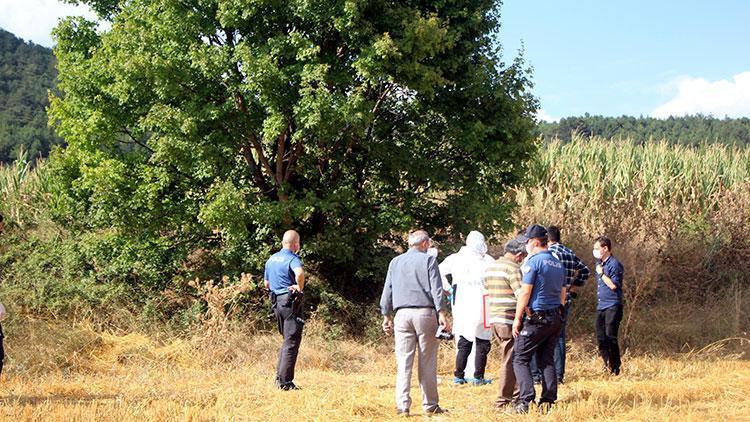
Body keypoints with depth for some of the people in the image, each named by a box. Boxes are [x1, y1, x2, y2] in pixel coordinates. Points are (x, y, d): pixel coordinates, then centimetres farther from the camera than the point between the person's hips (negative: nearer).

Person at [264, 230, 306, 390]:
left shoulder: (271, 259, 14)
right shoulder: (293, 258, -12)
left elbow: (267, 284, 22)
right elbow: (299, 273, -35)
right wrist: (300, 288, -20)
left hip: (276, 303, 8)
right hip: (291, 303, -8)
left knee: (287, 340, 20)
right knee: (291, 343, -4)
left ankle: (279, 377, 20)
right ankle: (285, 382, -7)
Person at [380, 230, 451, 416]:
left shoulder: (395, 262, 15)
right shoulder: (428, 260, 3)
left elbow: (387, 291, 15)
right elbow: (436, 288, -5)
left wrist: (386, 316, 19)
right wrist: (441, 313, -7)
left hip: (402, 314, 3)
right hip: (425, 313, -3)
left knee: (404, 361, 0)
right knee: (427, 362, 2)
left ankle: (402, 404, -7)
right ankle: (430, 405, 5)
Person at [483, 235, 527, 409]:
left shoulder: (489, 268, 14)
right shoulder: (512, 268, -13)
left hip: (493, 318, 9)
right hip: (509, 320, -9)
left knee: (509, 359, 16)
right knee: (509, 361, -1)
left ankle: (516, 395, 21)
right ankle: (504, 400, 2)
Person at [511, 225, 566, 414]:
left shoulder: (534, 261, -12)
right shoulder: (558, 264, 14)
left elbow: (525, 293, -13)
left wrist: (517, 318, -8)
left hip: (536, 318, -8)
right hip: (556, 318, 8)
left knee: (520, 358, -1)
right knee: (547, 359, 12)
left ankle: (525, 401, -12)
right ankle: (548, 402, 7)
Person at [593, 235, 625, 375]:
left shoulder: (614, 264, -12)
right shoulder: (599, 263, 16)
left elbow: (613, 285, -20)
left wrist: (601, 273, -15)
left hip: (612, 307, -9)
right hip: (601, 306, 9)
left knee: (610, 337, -8)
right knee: (601, 337, 7)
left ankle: (615, 367, 0)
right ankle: (608, 365, 16)